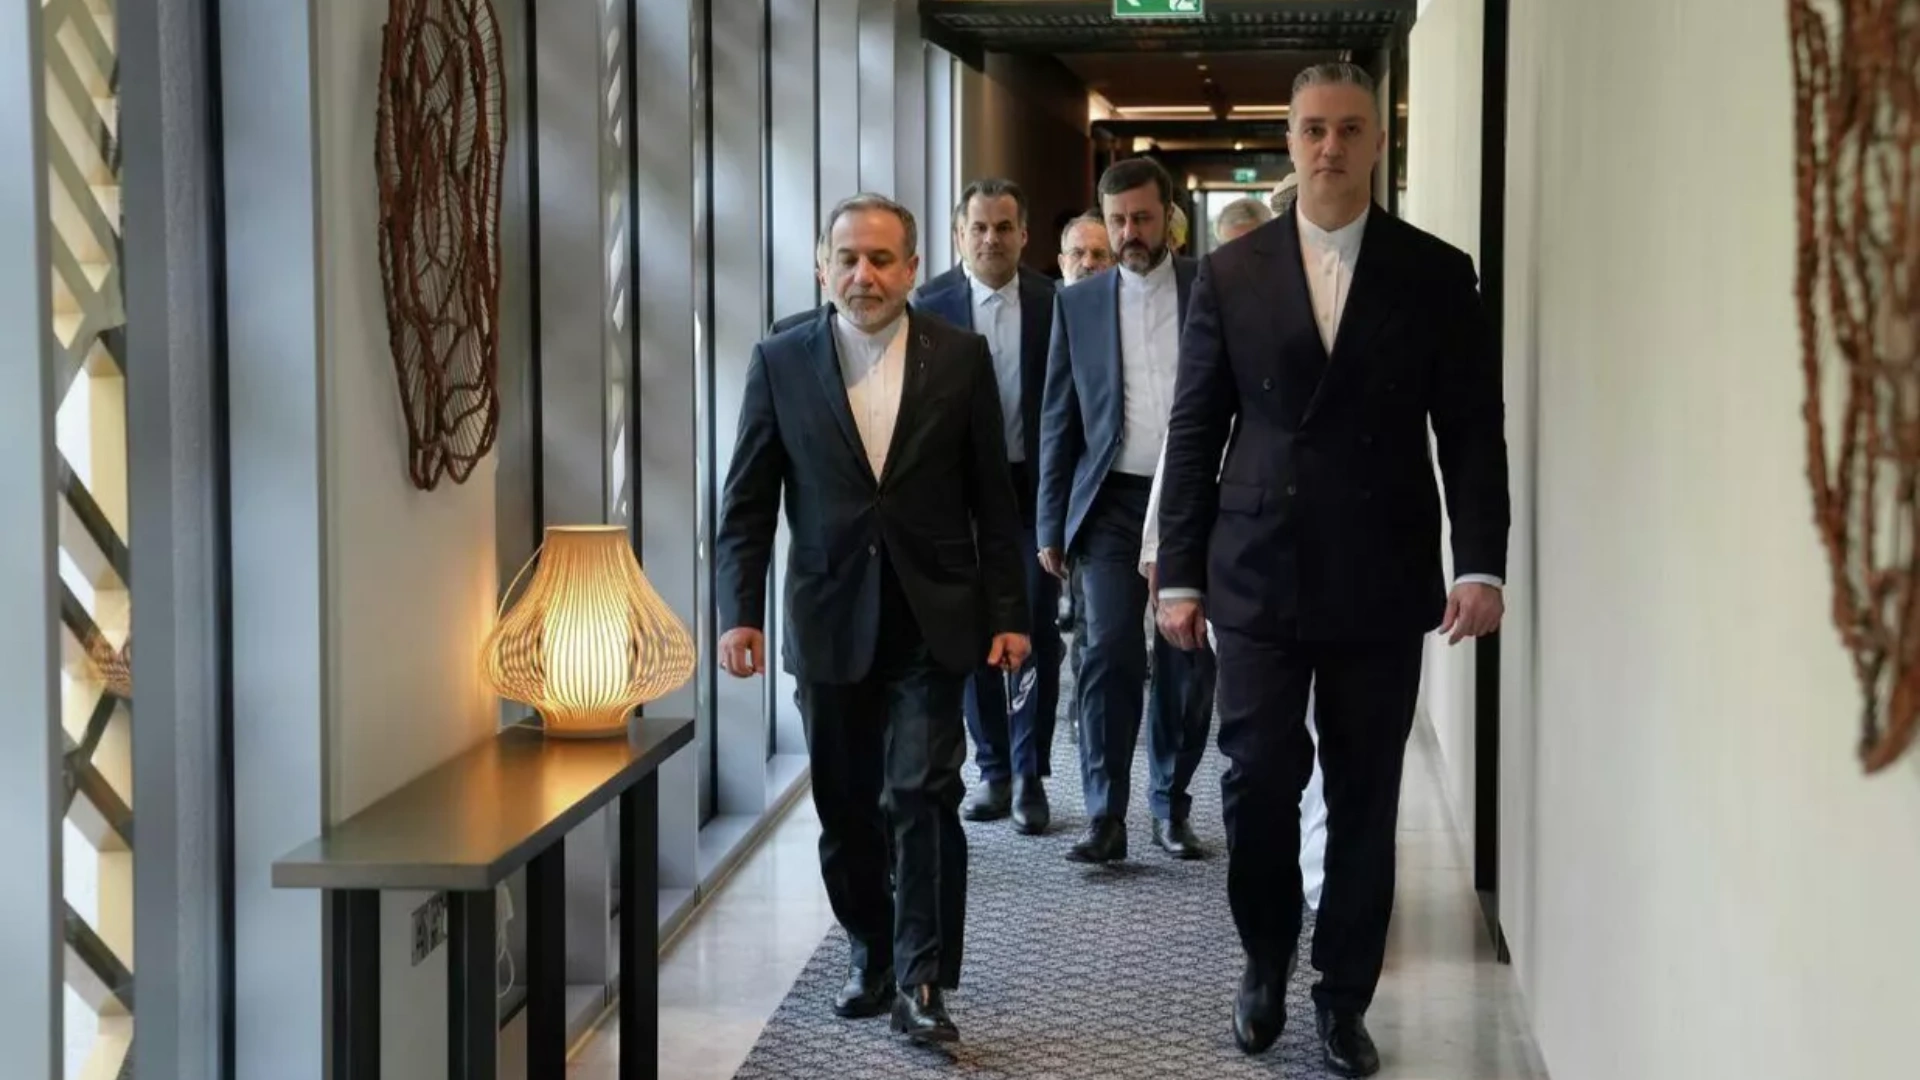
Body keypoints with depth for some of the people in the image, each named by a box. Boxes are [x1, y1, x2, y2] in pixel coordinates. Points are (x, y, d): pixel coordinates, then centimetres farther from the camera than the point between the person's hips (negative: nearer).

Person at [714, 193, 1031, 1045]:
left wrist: (1007, 614, -1)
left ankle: (921, 980, 0)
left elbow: (992, 497, 2)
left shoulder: (960, 358, 0)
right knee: (845, 810, 11)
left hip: (932, 623, -1)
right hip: (829, 622, 2)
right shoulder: (780, 362, 1)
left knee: (922, 797, -9)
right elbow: (747, 502, 2)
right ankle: (871, 958, 28)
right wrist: (739, 612, -7)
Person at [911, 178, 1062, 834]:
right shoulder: (931, 303, 0)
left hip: (1034, 487, 0)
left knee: (1037, 631, -1)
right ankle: (994, 772, 19)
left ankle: (1030, 776, 9)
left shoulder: (1052, 303, 1)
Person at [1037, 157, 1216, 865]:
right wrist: (1051, 525, 5)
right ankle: (1105, 817, -3)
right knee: (1110, 652, -8)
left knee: (1188, 661, 5)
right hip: (1114, 501, 0)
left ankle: (1171, 807, 19)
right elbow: (1058, 421, 9)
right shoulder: (1078, 303, 7)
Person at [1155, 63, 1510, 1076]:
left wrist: (1480, 564, -10)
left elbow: (1471, 431, 1)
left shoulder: (1437, 275, 2)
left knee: (1365, 796, 6)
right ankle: (1266, 955, 25)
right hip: (1258, 575, 0)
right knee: (1257, 778, -1)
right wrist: (1181, 573, 2)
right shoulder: (1230, 273, 4)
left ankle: (1344, 997, 20)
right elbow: (1194, 432, 5)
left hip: (1382, 581, 0)